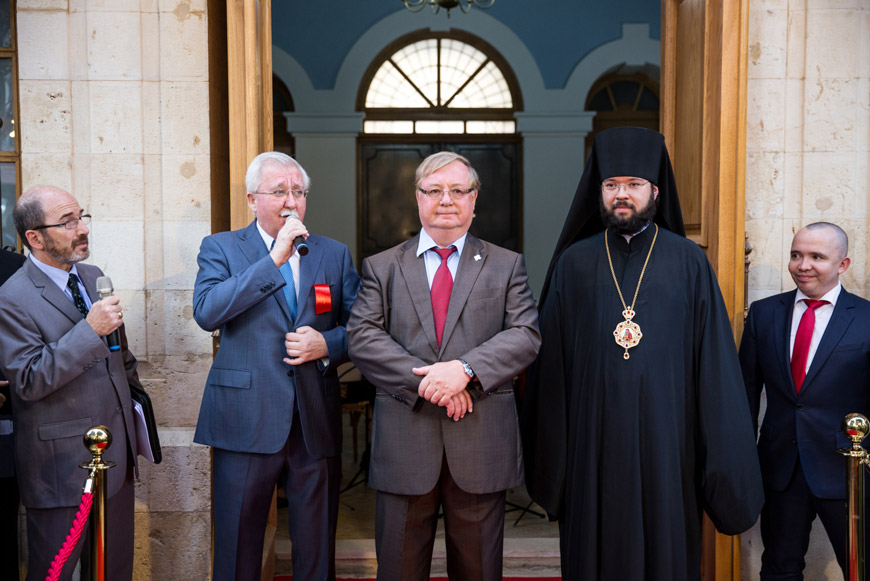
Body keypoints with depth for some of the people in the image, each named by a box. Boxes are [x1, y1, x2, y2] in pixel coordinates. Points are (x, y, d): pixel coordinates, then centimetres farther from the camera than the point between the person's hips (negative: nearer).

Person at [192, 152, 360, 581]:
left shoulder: (335, 254, 11)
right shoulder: (221, 248, 4)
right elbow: (206, 312, -14)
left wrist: (327, 345, -10)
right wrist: (273, 259, -17)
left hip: (316, 423, 2)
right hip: (246, 422, -2)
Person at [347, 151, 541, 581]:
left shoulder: (506, 266, 10)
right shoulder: (381, 267, 10)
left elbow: (526, 336, -2)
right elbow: (362, 337, -2)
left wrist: (466, 369, -17)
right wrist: (425, 380, -15)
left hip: (482, 444, 0)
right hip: (405, 444, 0)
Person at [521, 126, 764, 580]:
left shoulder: (689, 263, 3)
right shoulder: (573, 264, 5)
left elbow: (715, 361, 0)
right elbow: (551, 363, 5)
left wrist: (728, 466, -3)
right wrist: (547, 457, 3)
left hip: (665, 441, 0)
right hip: (592, 442, 1)